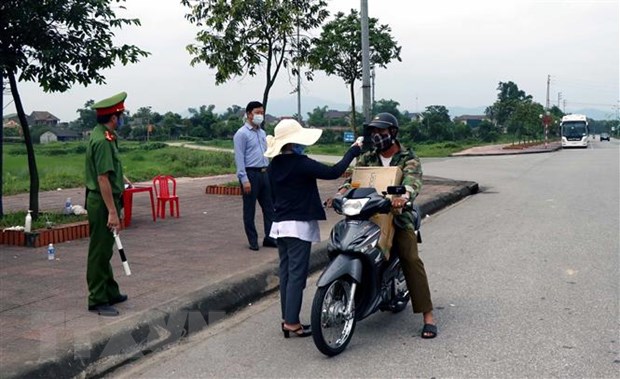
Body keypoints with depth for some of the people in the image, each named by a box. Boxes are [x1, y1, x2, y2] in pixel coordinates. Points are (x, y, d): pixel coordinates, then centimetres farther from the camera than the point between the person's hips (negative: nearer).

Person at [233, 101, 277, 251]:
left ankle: (269, 238, 15)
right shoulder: (242, 134, -8)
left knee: (269, 207, 7)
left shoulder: (262, 133, 15)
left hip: (264, 173, 7)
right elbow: (239, 158, -13)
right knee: (250, 209, 3)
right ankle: (253, 241, 11)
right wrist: (244, 179, -19)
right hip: (250, 173, -7)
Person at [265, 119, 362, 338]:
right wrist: (354, 150, -9)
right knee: (297, 274, -4)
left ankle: (287, 319, 16)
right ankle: (292, 322, -1)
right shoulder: (301, 164, -17)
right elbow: (333, 172, -19)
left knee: (285, 272, 11)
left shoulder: (273, 166, 8)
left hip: (279, 224, 8)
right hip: (299, 225, -8)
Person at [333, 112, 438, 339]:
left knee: (412, 260, -18)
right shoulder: (367, 159, 14)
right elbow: (352, 178, 5)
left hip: (397, 215, -3)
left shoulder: (409, 158, 1)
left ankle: (428, 316, -14)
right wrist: (340, 194, -19)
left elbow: (413, 180, -18)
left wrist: (404, 196, -42)